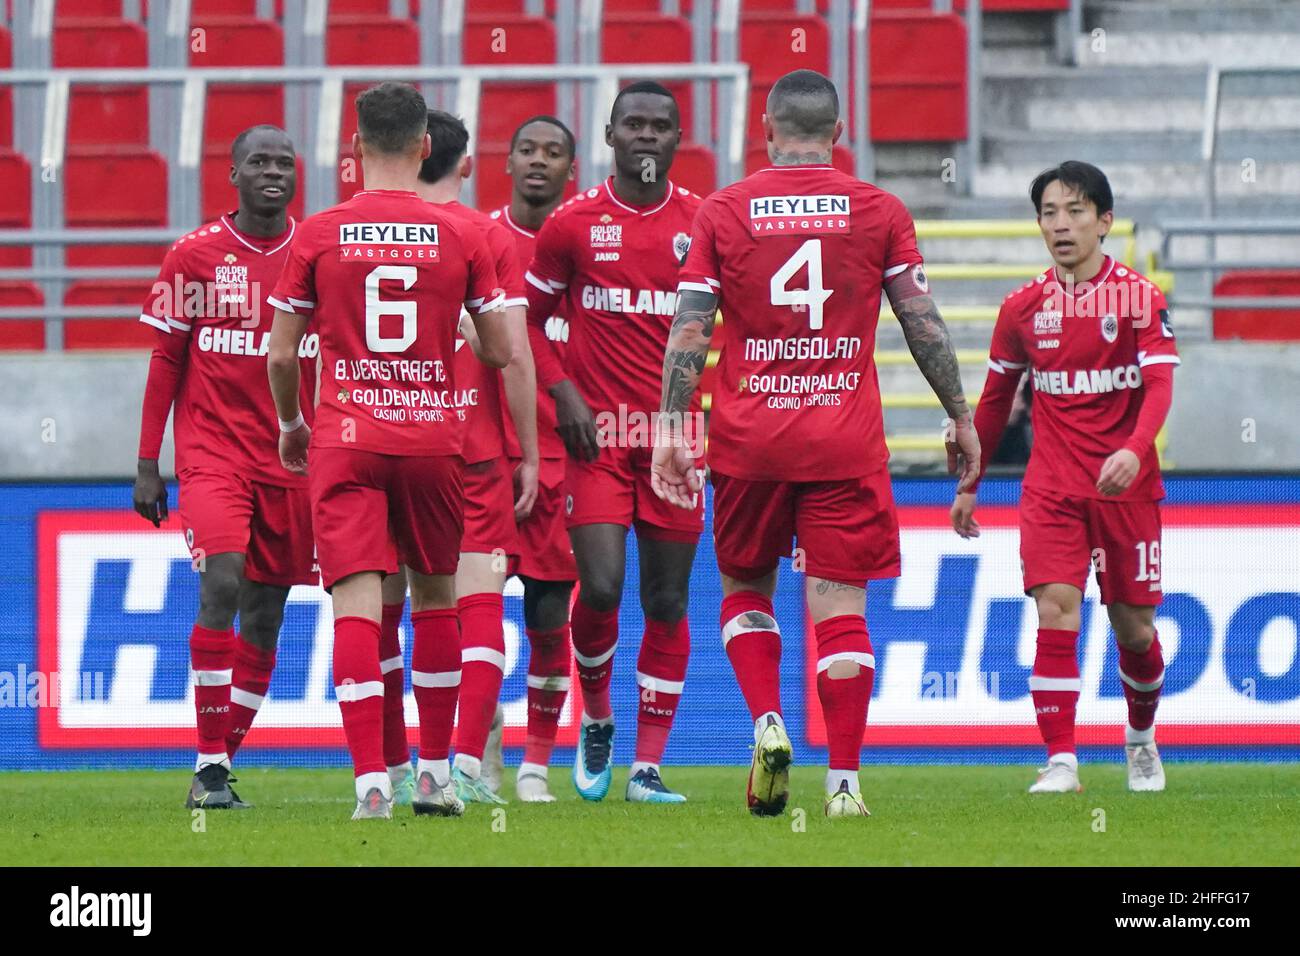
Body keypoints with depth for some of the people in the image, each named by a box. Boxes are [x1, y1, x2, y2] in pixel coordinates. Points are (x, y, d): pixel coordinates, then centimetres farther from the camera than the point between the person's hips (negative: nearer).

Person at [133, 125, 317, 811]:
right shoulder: (195, 255, 0)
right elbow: (166, 362, 5)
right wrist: (147, 464, 1)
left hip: (293, 460, 3)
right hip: (213, 451, -3)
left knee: (265, 613, 5)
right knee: (222, 584, -20)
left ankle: (224, 760, 16)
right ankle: (209, 766, -16)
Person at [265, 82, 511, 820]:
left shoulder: (318, 236, -1)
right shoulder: (461, 238, 0)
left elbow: (281, 355, 4)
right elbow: (503, 354, 4)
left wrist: (291, 424, 23)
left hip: (345, 442, -1)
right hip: (433, 439, 1)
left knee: (357, 605, -5)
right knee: (436, 599, 16)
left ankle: (372, 781, -16)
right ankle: (435, 775, 21)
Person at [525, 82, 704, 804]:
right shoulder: (573, 224, 1)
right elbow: (528, 318, 10)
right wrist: (562, 392, -4)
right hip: (598, 432, -1)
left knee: (666, 600, 2)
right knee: (600, 586, -13)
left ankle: (647, 767, 7)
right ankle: (596, 720, 14)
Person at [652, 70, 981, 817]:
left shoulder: (724, 212, 2)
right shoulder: (879, 212, 2)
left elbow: (689, 331, -2)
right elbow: (924, 324, 1)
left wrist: (670, 429, 2)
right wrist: (961, 419, 11)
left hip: (749, 439, 0)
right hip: (846, 440, 0)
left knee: (745, 587, 18)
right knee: (840, 604, 1)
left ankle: (768, 723, -3)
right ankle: (845, 778, -4)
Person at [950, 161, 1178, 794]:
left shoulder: (1139, 296, -4)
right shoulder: (1023, 308, 5)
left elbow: (1159, 384, -15)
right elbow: (995, 399, 16)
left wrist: (1134, 450, -33)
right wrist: (968, 485, 18)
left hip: (1126, 484, -1)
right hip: (1051, 487, 1)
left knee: (1133, 625, 7)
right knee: (1055, 612, -16)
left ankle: (1141, 738, 35)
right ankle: (1060, 762, -18)